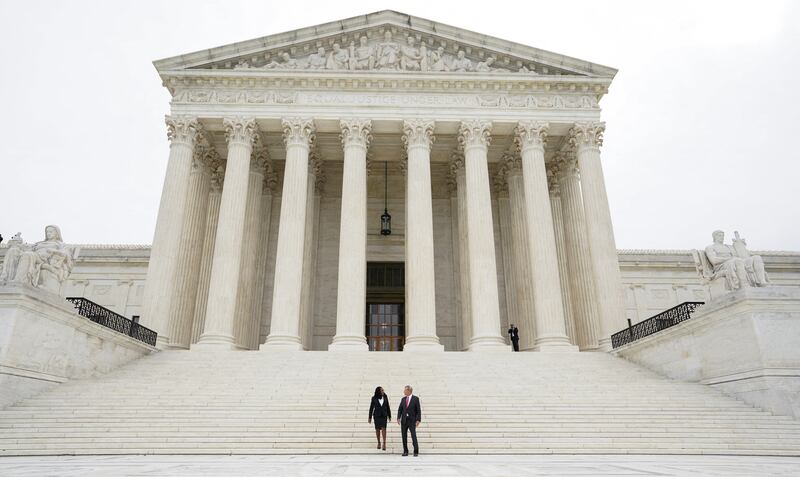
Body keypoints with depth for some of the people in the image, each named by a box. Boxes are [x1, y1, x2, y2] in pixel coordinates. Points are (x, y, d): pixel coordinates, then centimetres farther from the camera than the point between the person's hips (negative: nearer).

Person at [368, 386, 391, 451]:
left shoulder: (385, 397, 1)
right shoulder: (374, 398, -4)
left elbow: (388, 407, 7)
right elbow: (371, 408, 1)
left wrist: (389, 415, 8)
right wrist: (370, 417, 1)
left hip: (384, 415, 0)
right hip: (377, 415, 0)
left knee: (383, 428, -10)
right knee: (377, 429, 6)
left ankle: (384, 443, -8)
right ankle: (379, 443, 19)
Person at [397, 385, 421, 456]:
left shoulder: (415, 399, -3)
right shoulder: (403, 399, 9)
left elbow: (418, 410, -4)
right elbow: (400, 409, 10)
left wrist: (418, 420, -12)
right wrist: (398, 418, -3)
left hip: (412, 421, -4)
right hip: (404, 420, 4)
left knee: (413, 436, -8)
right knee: (404, 436, 5)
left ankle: (416, 452, 2)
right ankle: (405, 451, 14)